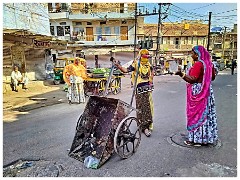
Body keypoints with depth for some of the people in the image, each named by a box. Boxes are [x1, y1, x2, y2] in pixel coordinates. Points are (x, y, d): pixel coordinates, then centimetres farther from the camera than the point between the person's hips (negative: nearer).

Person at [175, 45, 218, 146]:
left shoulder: (198, 64, -17)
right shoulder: (209, 63, 8)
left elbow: (192, 79, -24)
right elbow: (212, 77, 16)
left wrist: (181, 74, -31)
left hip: (197, 93, -9)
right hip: (207, 92, 9)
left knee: (196, 114, 0)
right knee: (206, 113, 14)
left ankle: (196, 139, 8)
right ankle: (207, 137, 25)